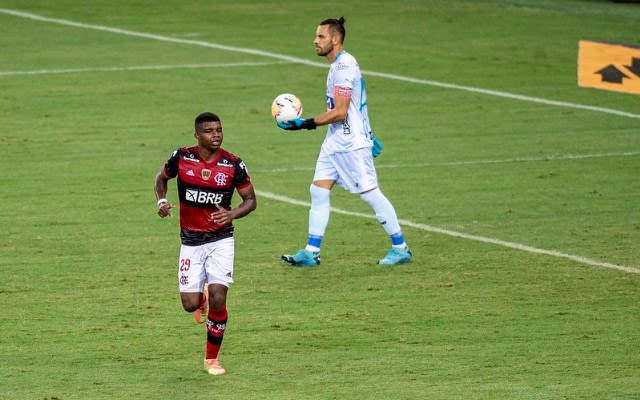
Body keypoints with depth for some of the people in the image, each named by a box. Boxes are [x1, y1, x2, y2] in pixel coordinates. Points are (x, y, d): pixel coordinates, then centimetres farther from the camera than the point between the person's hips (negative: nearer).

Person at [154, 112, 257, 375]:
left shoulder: (233, 165, -10)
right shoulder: (182, 158, -8)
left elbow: (250, 200, 0)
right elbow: (161, 177, 12)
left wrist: (232, 214, -21)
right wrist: (161, 201, -8)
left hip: (221, 240, -1)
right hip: (190, 242, 1)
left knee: (217, 299, -14)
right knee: (190, 304, -4)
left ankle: (211, 358, 4)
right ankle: (201, 298, 37)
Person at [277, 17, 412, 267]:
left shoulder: (344, 67, -19)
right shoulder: (340, 65, 13)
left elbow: (340, 112, -22)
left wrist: (306, 124, -21)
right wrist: (367, 134, 28)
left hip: (351, 143, -10)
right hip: (335, 142, 10)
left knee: (370, 193, -3)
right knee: (318, 190, 4)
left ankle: (401, 249, 6)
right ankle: (311, 252, 4)